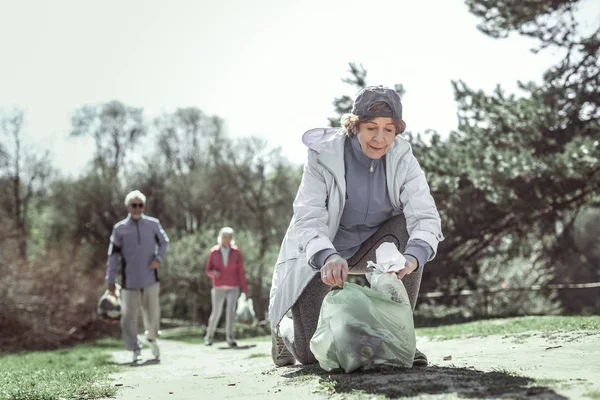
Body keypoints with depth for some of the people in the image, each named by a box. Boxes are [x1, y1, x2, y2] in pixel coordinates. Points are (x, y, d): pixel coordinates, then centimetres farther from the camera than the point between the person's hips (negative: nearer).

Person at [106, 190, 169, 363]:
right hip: (129, 282, -1)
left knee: (152, 313, 4)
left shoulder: (153, 224, 3)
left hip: (150, 279, 1)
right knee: (129, 316, -2)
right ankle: (135, 350, 9)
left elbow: (164, 242, 17)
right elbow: (113, 255, 2)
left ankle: (152, 338, 33)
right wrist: (110, 280, -1)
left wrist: (158, 258, -3)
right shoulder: (119, 229, 0)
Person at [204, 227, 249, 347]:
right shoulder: (214, 251, -4)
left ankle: (230, 338, -14)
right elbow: (208, 270, 0)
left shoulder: (236, 252, -4)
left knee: (231, 310, -19)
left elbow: (241, 271, -2)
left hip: (233, 288, 0)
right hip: (218, 288, 0)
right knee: (216, 313, 4)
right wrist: (213, 273, -25)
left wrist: (245, 289, -2)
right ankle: (209, 336, 25)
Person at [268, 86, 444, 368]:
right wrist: (328, 257, -53)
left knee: (408, 228, -29)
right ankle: (284, 325, 30)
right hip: (318, 257, -3)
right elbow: (307, 220, -31)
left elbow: (426, 217, -27)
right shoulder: (323, 157, -23)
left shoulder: (402, 160, -16)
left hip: (369, 248, 3)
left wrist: (412, 257, -50)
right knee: (311, 353, -9)